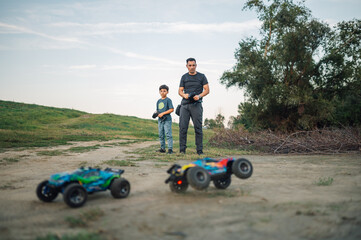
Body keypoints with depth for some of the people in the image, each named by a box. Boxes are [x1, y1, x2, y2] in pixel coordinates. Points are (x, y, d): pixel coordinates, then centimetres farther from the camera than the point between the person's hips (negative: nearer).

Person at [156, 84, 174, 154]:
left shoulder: (168, 100, -6)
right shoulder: (158, 101, 14)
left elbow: (171, 109, -13)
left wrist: (163, 113, -16)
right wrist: (157, 114, -2)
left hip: (167, 120, -7)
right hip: (160, 120, 7)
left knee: (168, 134, -10)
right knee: (161, 135, 10)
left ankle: (170, 148, -8)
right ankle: (162, 148, 19)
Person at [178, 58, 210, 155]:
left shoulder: (201, 76, 10)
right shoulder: (184, 77, 16)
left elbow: (207, 90, 5)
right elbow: (180, 91, 14)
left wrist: (199, 96, -13)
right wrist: (184, 95, -9)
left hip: (196, 105, -2)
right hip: (185, 104, 2)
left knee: (198, 127, -5)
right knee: (183, 127, -5)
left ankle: (199, 150, -2)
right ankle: (182, 149, 0)